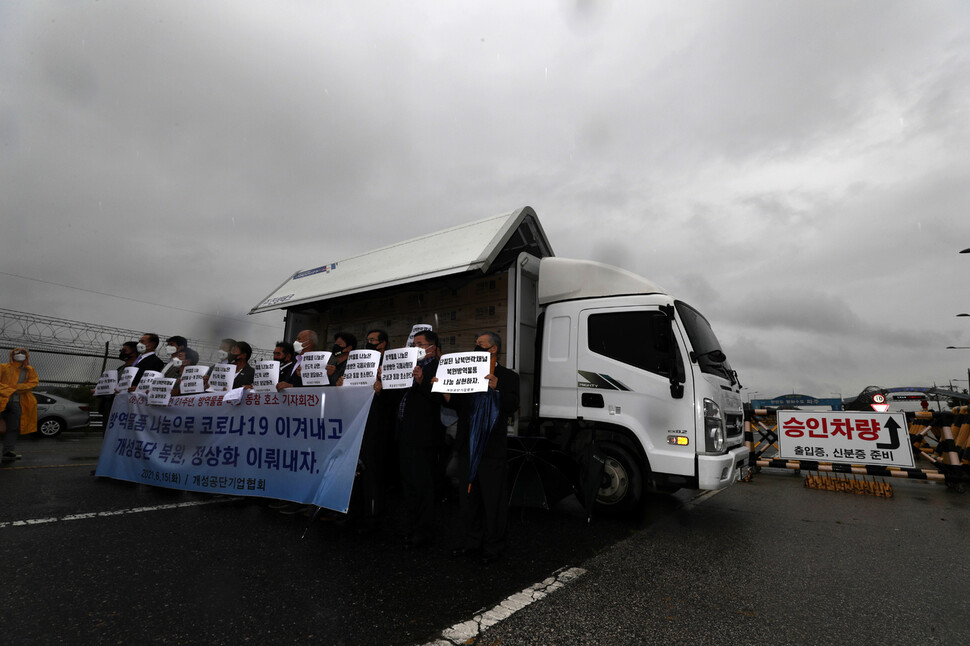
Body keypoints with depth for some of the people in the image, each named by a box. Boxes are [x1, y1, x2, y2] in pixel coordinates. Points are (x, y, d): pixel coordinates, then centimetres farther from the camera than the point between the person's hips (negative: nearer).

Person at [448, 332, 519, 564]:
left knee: (493, 499, 4)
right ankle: (472, 542, 33)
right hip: (467, 446, 6)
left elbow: (511, 408, -13)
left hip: (491, 447, -6)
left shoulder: (507, 377, -2)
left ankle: (493, 547, 22)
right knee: (467, 498, 16)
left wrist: (497, 388, -27)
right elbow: (458, 406, 11)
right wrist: (444, 391, -6)